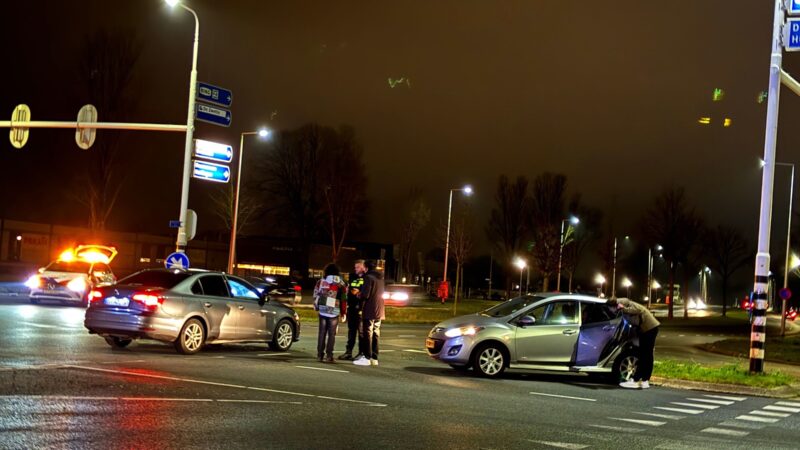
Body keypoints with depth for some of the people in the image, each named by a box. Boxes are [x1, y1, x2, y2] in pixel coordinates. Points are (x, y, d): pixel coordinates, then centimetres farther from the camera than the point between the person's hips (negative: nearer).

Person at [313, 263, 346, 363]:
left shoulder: (321, 282, 2)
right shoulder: (340, 283, -2)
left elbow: (316, 294, 3)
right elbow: (343, 298, -2)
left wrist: (316, 306, 15)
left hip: (322, 311, 2)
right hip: (334, 312, -2)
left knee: (322, 332, 9)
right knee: (331, 334, 3)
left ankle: (320, 355, 8)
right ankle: (329, 356, -2)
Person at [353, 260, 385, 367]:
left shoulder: (368, 277, -14)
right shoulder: (380, 278, 12)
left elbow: (365, 295, -20)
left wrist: (359, 295, 2)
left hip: (369, 311, -8)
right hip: (379, 311, 8)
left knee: (367, 334, -3)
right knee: (375, 334, 11)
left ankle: (367, 358, -4)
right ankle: (374, 358, 14)